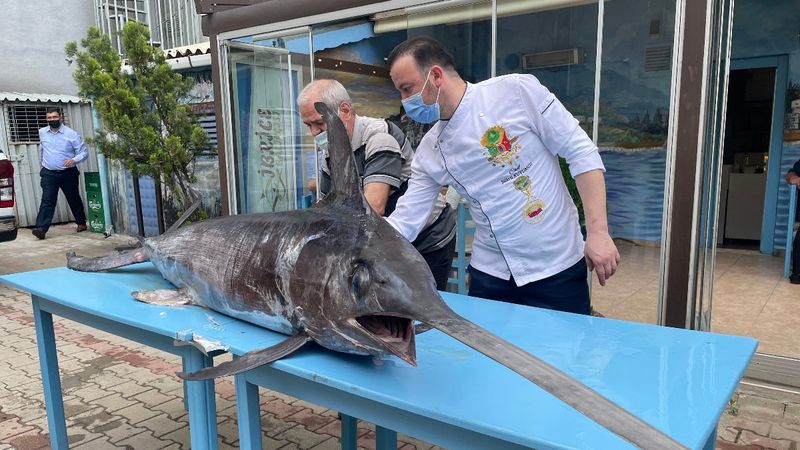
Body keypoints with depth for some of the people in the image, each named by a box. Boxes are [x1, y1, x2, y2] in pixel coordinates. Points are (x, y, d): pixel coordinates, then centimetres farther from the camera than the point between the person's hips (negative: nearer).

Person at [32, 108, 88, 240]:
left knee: (74, 199, 12)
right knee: (47, 201, -9)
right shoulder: (42, 132, 5)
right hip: (49, 174, 2)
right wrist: (42, 162, 30)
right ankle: (41, 228, -16)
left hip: (68, 174, -1)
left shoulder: (71, 134, -7)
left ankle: (81, 223, 29)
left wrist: (74, 160, -24)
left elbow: (84, 152, -7)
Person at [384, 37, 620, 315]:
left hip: (556, 267, -4)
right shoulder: (430, 152, 1)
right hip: (490, 273, 4)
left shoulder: (517, 91, -12)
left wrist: (598, 232, -15)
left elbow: (581, 152, -10)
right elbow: (404, 221, 3)